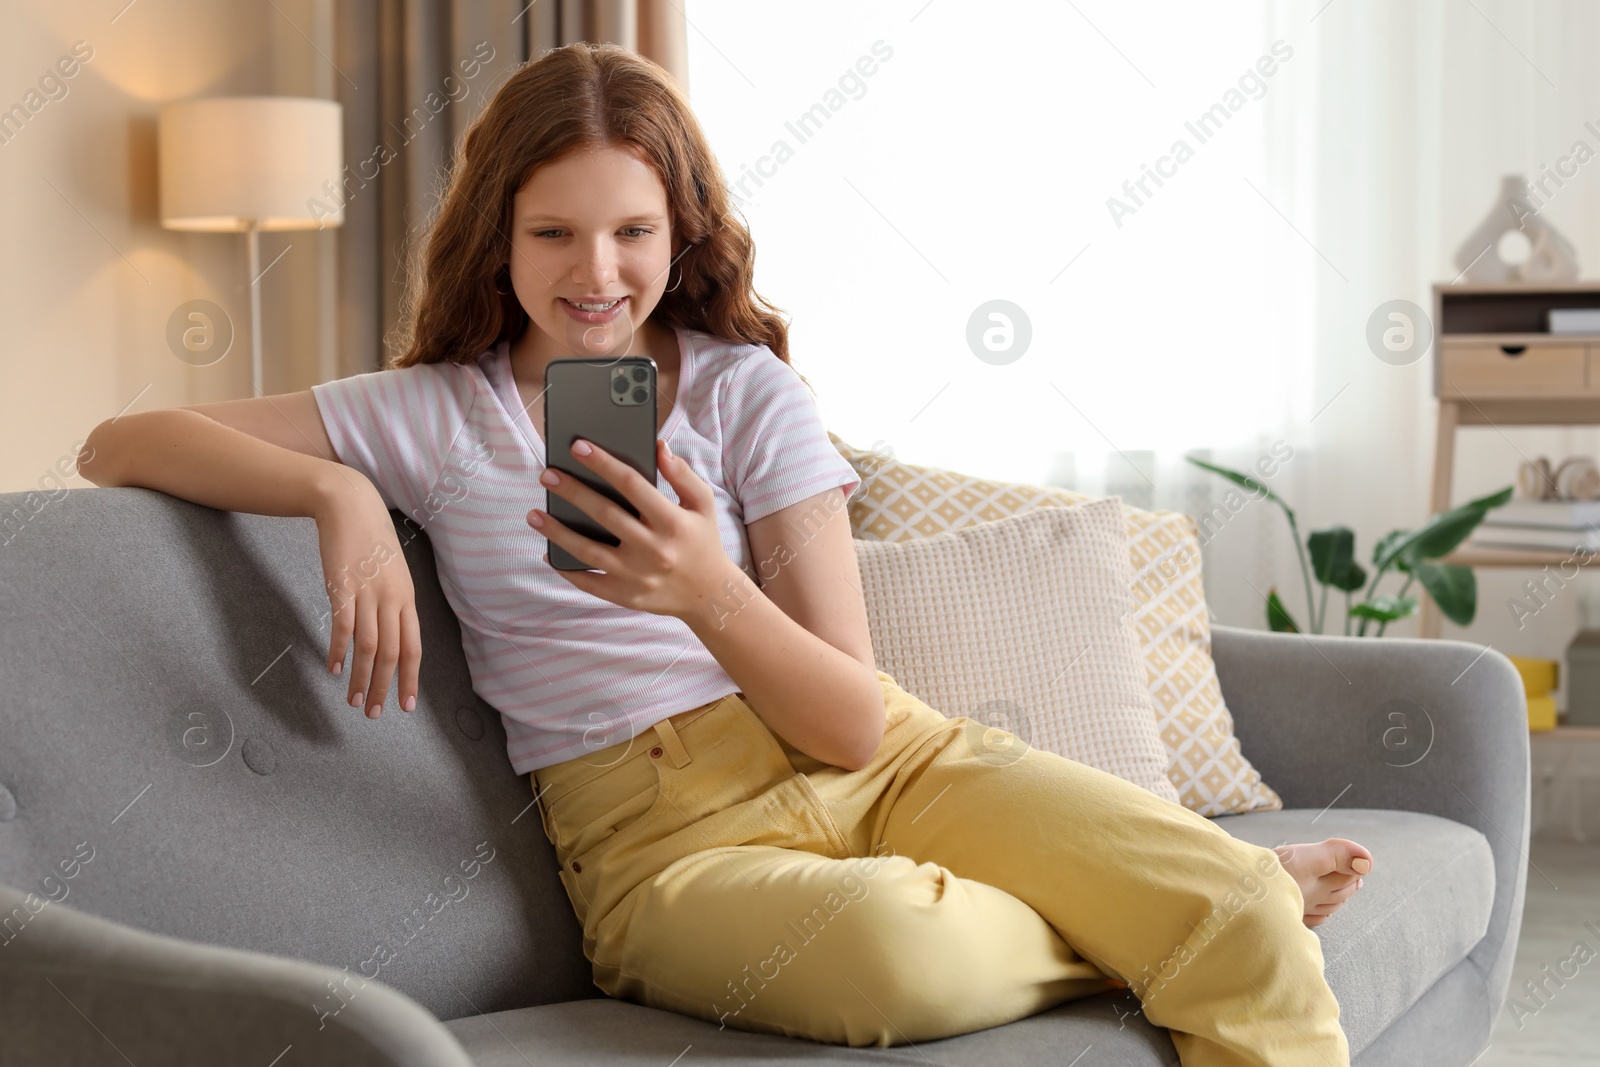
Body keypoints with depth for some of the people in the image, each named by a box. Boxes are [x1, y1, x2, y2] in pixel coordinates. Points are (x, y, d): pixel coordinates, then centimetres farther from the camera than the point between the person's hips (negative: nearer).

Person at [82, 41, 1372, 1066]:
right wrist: (337, 489, -13)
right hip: (661, 831, -1)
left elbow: (854, 720, -2)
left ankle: (1217, 904, 8)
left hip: (881, 765, 1)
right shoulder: (430, 417, 8)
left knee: (1242, 912, -27)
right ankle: (1148, 922, -8)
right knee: (895, 948, -37)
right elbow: (120, 445, 4)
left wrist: (705, 592, -23)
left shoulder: (747, 389, 6)